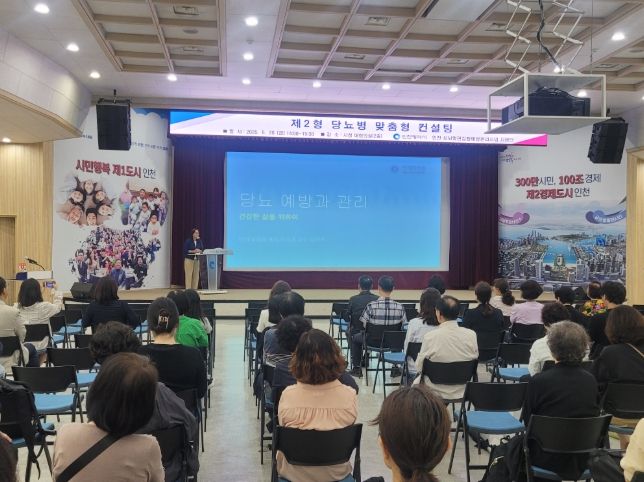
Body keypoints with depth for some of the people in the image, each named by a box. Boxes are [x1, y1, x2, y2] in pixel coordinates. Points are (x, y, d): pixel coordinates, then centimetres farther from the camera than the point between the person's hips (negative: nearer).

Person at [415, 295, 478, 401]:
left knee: (416, 382, 27)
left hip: (436, 392, -4)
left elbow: (419, 366, -9)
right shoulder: (471, 335, -13)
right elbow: (475, 359, 2)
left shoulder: (430, 337, -22)